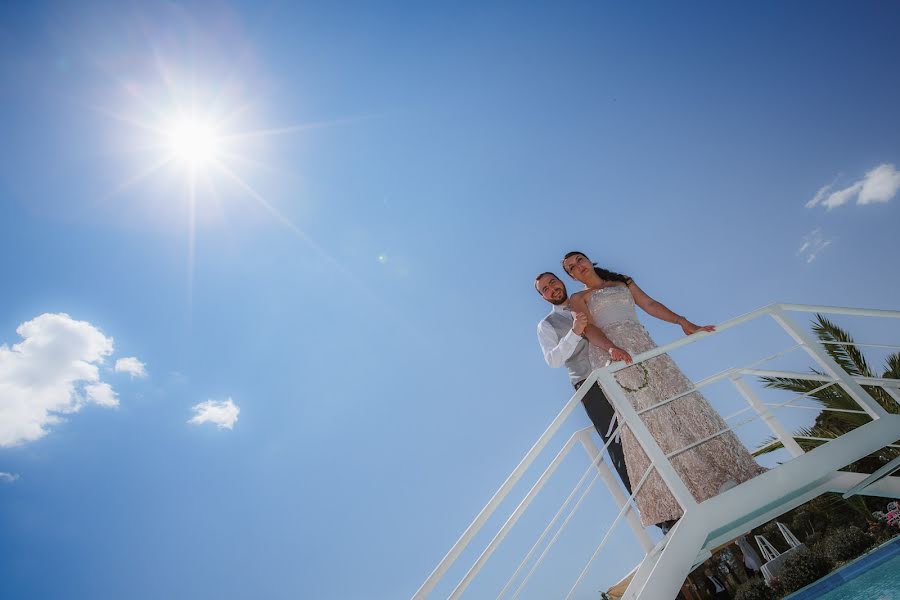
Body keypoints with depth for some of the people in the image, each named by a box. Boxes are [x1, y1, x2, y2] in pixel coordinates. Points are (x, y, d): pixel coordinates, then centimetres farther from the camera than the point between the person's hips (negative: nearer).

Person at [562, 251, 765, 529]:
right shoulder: (578, 298, 11)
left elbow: (649, 304, 18)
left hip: (641, 346, 5)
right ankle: (670, 501, -17)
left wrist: (683, 322, 5)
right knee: (641, 412, -15)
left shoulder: (623, 282, 26)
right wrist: (611, 348, -25)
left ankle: (717, 471, 3)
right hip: (611, 354, -4)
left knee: (676, 397, -5)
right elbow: (588, 328, -6)